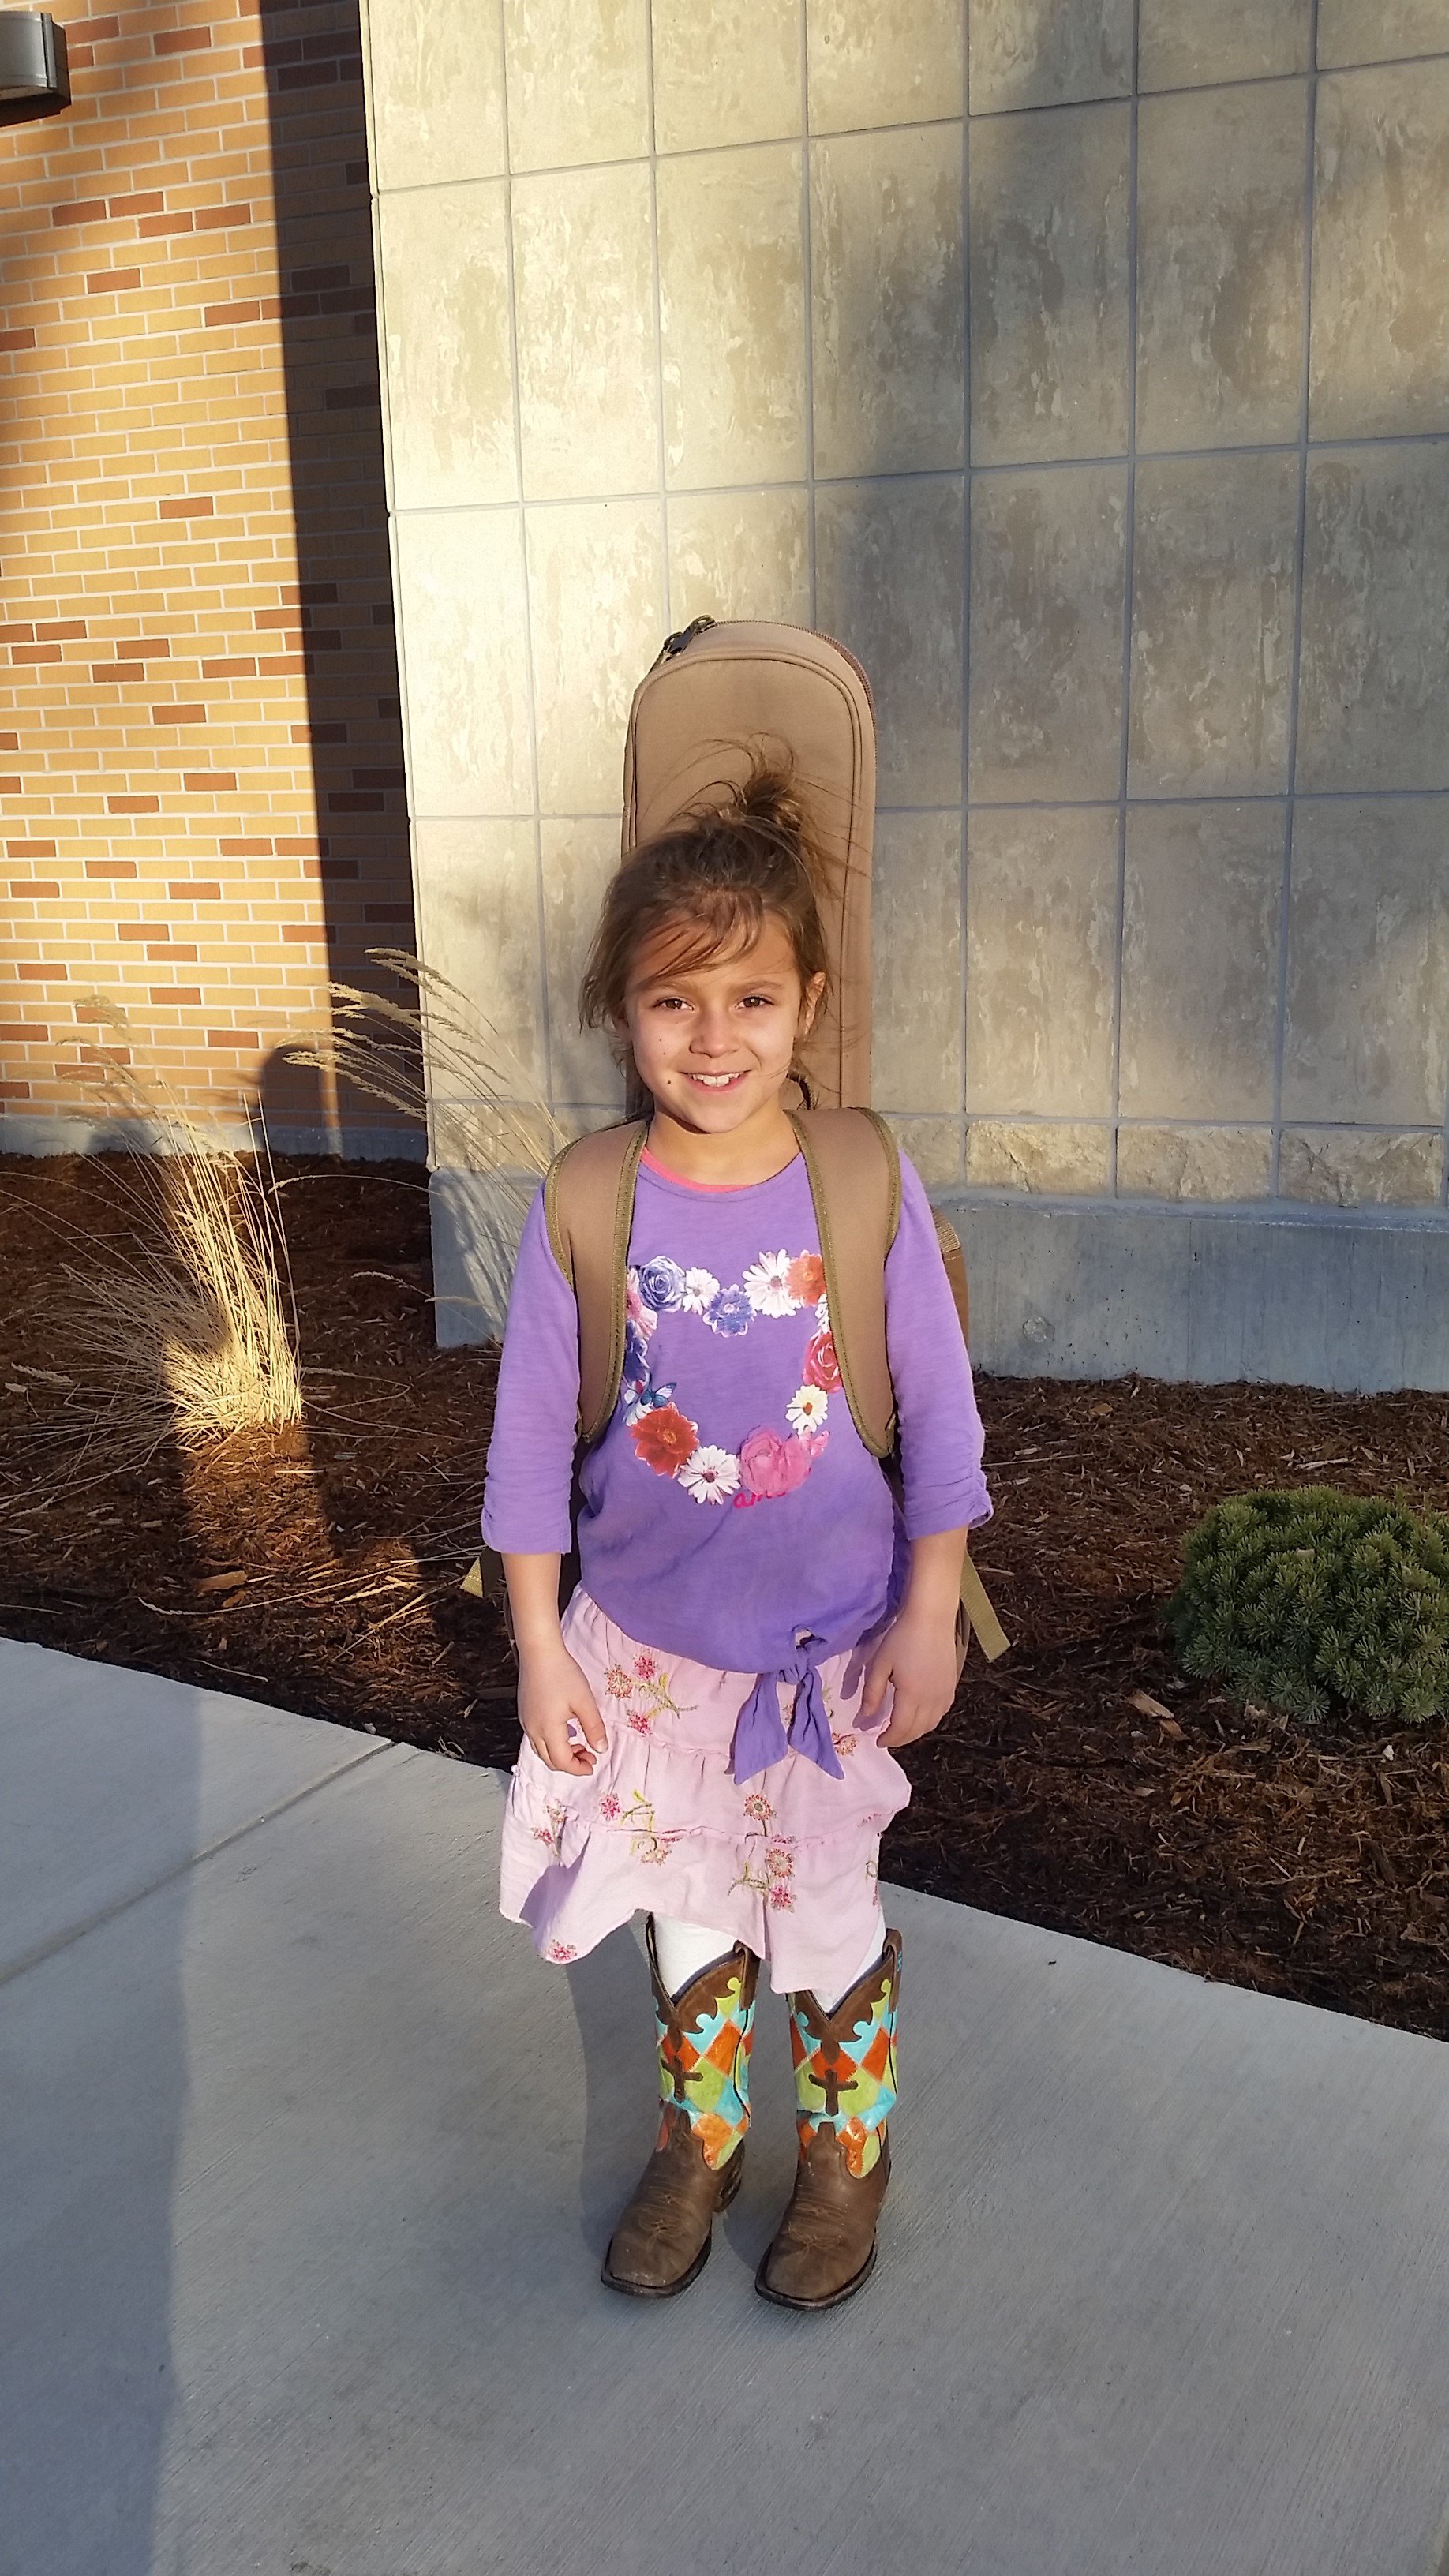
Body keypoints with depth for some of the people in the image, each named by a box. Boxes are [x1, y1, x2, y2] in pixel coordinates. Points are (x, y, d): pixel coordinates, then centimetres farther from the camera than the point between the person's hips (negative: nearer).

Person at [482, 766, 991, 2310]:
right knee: (688, 1911, 20)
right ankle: (697, 2143, 45)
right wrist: (540, 1646, -4)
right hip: (647, 1644, 2)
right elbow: (530, 1436, -6)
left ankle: (847, 2157, 41)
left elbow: (940, 1412, -7)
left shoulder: (865, 1187, -15)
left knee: (824, 1915, 15)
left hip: (830, 1643, -1)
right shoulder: (585, 1210, -13)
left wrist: (928, 1623, -6)